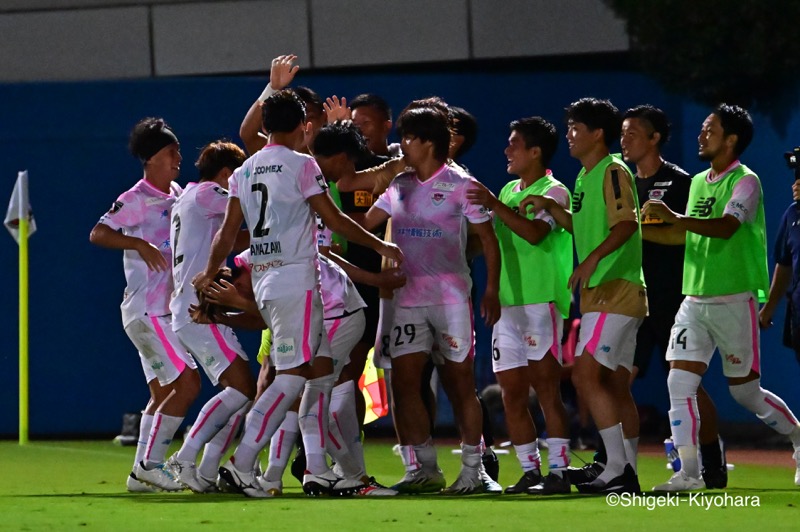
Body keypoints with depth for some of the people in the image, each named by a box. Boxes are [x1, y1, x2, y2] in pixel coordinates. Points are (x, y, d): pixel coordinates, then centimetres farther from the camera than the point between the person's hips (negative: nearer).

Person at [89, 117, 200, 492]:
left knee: (164, 394, 10)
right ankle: (150, 463, -10)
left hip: (166, 312, 9)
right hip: (147, 310, -9)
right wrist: (140, 244, -30)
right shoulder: (136, 200, -12)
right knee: (188, 383, -14)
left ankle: (141, 472, 14)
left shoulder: (178, 194, 13)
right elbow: (97, 234, -20)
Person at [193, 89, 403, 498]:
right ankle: (241, 465, -15)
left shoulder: (244, 172, 13)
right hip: (295, 278, -8)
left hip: (262, 280, 8)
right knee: (292, 377, -9)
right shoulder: (301, 165, -6)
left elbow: (228, 231, 12)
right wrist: (380, 246, 5)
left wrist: (209, 275, 24)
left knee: (320, 371, 11)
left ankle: (317, 471, 6)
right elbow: (334, 221, -5)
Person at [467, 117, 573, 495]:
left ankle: (558, 471, -8)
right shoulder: (509, 191, 18)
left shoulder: (553, 191, -6)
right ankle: (530, 472, 10)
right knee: (511, 392, 5)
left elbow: (535, 233, -22)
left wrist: (493, 205, -23)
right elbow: (493, 237, 25)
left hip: (541, 303, -8)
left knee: (546, 387, -9)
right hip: (508, 304, 8)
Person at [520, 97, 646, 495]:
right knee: (616, 384, 9)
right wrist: (550, 207, 17)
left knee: (586, 375, -16)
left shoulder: (613, 171, -10)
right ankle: (626, 473, 11)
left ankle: (617, 468, -17)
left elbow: (626, 223, -24)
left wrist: (593, 258, -35)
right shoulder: (586, 177, 19)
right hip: (600, 293, 10)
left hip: (616, 290, -10)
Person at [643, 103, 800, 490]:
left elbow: (725, 227, -26)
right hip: (694, 299, 7)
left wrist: (674, 217, -35)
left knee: (745, 391, 2)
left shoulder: (745, 182, -10)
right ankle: (688, 472, -7)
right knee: (679, 383, -7)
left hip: (734, 300, -7)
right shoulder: (699, 182, 13)